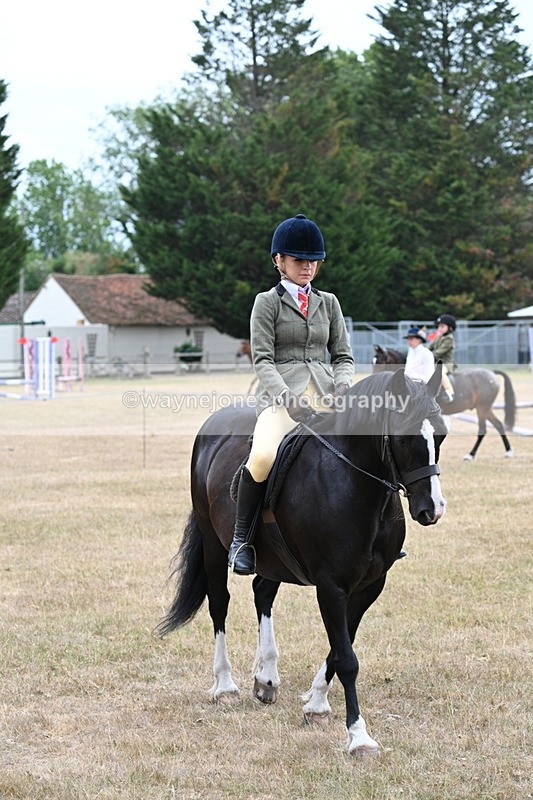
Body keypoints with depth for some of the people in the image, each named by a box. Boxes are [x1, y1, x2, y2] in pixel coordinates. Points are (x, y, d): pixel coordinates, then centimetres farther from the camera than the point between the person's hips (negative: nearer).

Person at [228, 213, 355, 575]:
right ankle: (242, 538, -13)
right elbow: (263, 359, -4)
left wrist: (343, 383, -7)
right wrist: (288, 399, -21)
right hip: (281, 392, -4)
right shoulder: (267, 302, 6)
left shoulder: (328, 302, 19)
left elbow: (343, 355, 17)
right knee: (263, 457, -33)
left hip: (325, 392, 4)